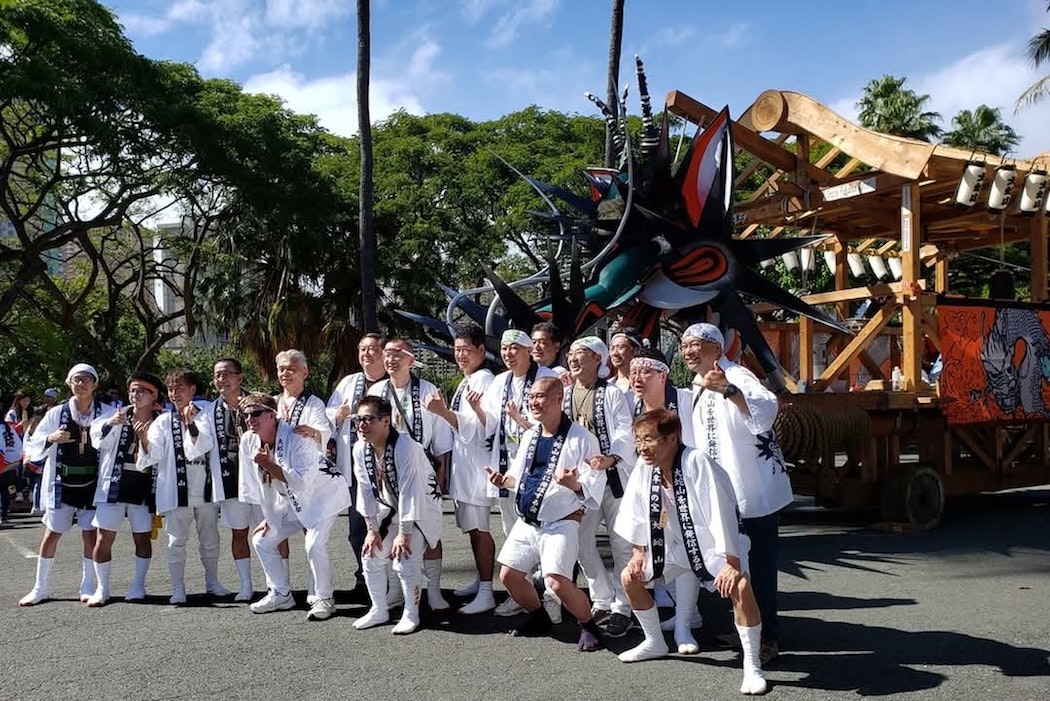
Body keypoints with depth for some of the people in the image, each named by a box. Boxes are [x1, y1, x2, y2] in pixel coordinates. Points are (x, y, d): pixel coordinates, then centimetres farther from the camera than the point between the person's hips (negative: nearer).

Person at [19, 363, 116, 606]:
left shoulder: (107, 413, -3)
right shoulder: (56, 414, 0)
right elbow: (32, 448, 3)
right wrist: (51, 438, -18)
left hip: (93, 484, -1)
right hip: (62, 483, 1)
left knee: (91, 534, 3)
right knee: (51, 534, 7)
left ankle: (88, 587, 16)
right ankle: (39, 588, 20)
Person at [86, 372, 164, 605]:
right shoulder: (118, 417, 2)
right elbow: (96, 439, -6)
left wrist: (144, 438, -19)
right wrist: (109, 424, -25)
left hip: (143, 489, 0)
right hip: (113, 486, 0)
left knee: (142, 537, 7)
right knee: (104, 538, -1)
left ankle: (138, 586, 19)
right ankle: (101, 588, 11)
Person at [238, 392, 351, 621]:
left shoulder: (297, 438, -30)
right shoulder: (248, 441, -10)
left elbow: (301, 482, -37)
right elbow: (255, 486, 2)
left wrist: (268, 464, -34)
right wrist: (268, 516, 3)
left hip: (324, 495, -8)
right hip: (292, 501, 8)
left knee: (315, 545, -24)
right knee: (262, 539, 6)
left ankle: (324, 599, -4)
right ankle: (281, 594, 20)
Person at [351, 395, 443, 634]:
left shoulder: (405, 446, -31)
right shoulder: (360, 449, -10)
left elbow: (410, 491, -30)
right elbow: (365, 489, -3)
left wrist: (403, 533, -27)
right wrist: (372, 530, -3)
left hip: (421, 509, -7)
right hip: (389, 509, 7)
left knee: (405, 558, -17)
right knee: (371, 556, 2)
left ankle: (411, 614, 4)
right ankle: (379, 610, 22)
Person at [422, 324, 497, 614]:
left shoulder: (483, 379, -13)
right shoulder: (466, 381, 16)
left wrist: (443, 411, -26)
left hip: (477, 464, -10)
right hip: (462, 463, 10)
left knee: (479, 528, -6)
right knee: (473, 527, 17)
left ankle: (486, 593, -1)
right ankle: (481, 581, 29)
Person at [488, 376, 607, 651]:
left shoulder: (582, 438, -12)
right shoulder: (529, 436, 10)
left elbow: (595, 487, -15)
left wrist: (574, 484, -34)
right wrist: (504, 480, 0)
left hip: (561, 524, -7)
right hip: (526, 523, 7)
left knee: (556, 581, -19)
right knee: (509, 576, 9)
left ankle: (589, 627, 6)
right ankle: (539, 618, 34)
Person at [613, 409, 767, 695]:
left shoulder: (697, 463, -32)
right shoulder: (644, 467, -13)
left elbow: (721, 514, -32)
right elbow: (637, 513, 1)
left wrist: (731, 564, -31)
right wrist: (638, 553, 3)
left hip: (717, 545, -7)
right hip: (679, 545, 7)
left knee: (740, 587, -32)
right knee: (630, 577, 3)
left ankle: (752, 666, -14)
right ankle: (655, 642, 25)